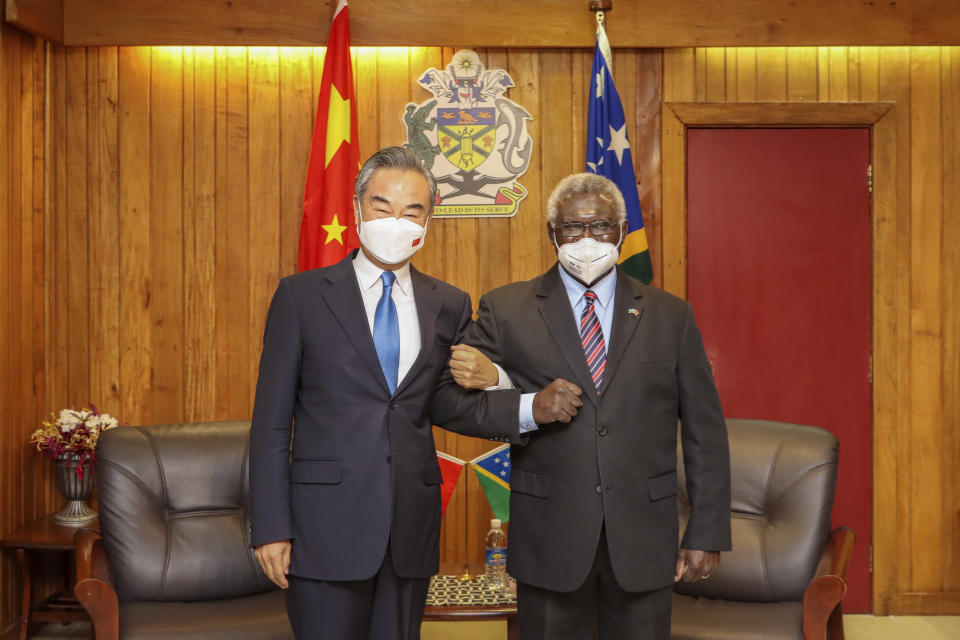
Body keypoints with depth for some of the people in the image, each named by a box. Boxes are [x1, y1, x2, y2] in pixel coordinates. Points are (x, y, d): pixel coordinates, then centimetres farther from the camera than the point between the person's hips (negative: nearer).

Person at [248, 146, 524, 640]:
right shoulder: (301, 296, -1)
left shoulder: (450, 306, 8)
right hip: (327, 525, -3)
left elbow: (440, 404, 12)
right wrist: (270, 528, -7)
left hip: (411, 527, 3)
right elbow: (271, 421, -1)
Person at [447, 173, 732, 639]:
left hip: (643, 537, 1)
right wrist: (528, 408, -18)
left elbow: (705, 434, 6)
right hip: (549, 536, -1)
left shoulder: (670, 316, 6)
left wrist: (706, 534, 1)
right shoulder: (505, 311, 1)